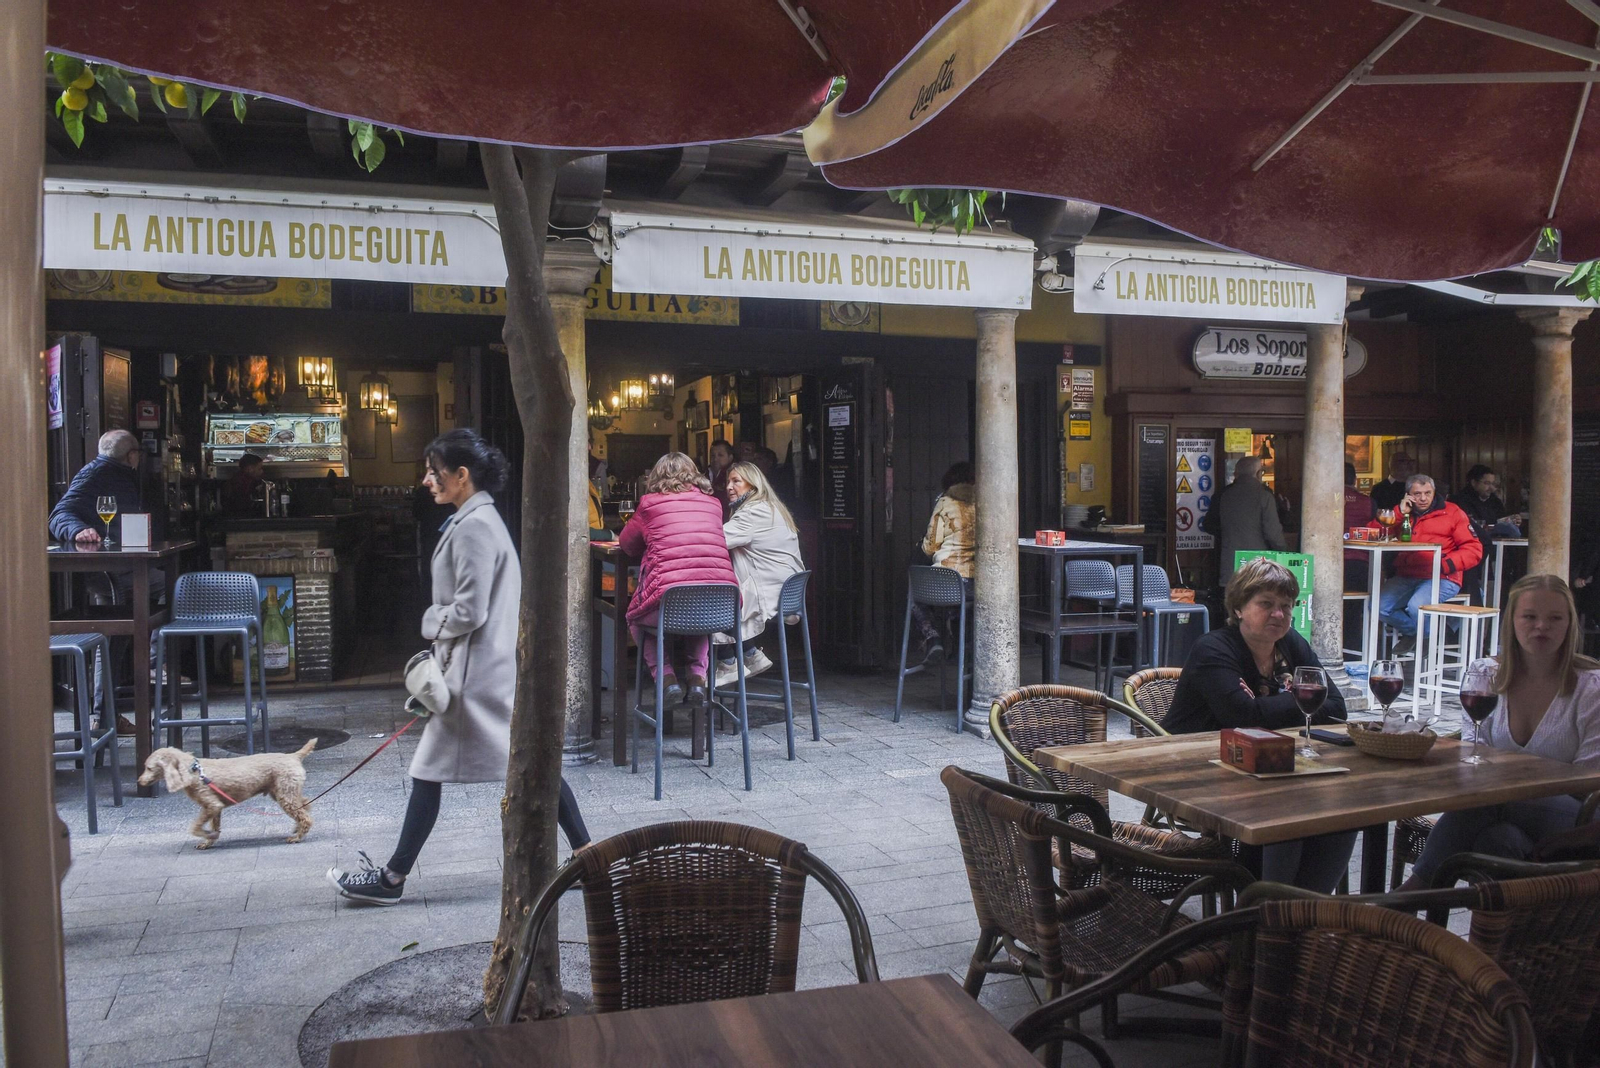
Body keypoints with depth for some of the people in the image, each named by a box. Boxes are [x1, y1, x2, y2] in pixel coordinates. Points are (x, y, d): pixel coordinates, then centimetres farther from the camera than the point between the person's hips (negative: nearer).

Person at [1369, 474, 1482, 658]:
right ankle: (1412, 631, 11)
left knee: (1416, 606, -32)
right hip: (1405, 577, 4)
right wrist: (1399, 513, -3)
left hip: (1440, 578, -4)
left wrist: (1445, 564, -15)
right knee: (1378, 606, -19)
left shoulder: (1451, 512, 7)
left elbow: (1474, 549, 1)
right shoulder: (1403, 513, 16)